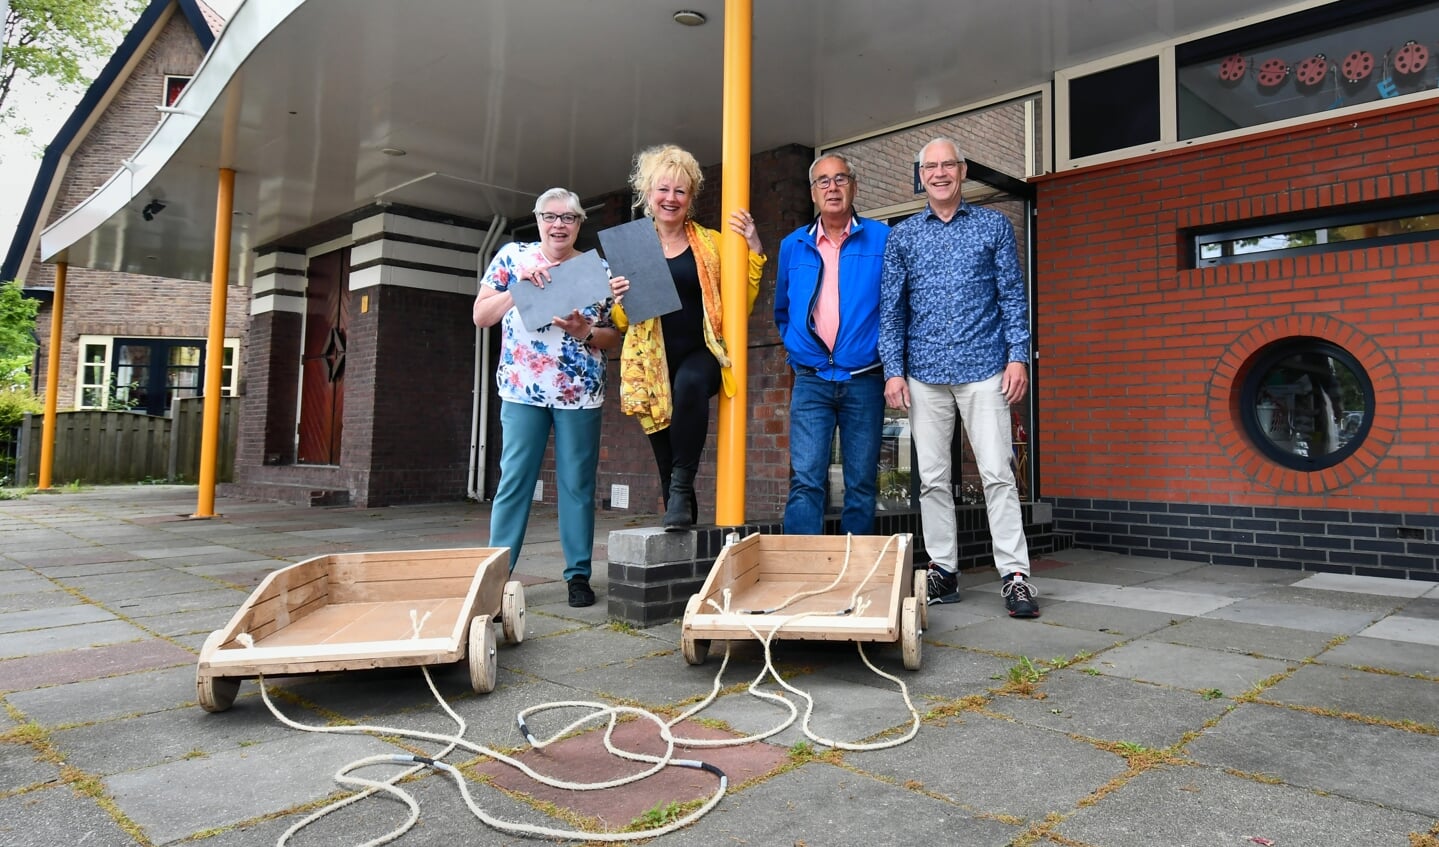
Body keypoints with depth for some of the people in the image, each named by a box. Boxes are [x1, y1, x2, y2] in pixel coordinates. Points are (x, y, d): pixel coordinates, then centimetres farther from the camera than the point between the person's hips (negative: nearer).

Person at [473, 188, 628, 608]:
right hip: (523, 388, 0)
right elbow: (481, 316, 2)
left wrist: (584, 331, -14)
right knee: (513, 480, -2)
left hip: (580, 392, 1)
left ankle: (579, 574, 13)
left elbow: (614, 338, 6)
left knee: (577, 484, 4)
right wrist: (518, 287, -12)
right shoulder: (513, 256, 6)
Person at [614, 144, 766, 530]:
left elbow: (740, 304, 3)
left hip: (700, 353, -2)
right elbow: (622, 320, 10)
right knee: (666, 460, 3)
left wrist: (753, 248, -5)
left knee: (690, 382, -37)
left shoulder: (711, 243, 6)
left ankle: (683, 485, -28)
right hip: (654, 363, 2)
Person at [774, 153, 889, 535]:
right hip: (810, 381, 1)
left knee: (861, 484, 5)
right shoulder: (793, 246, 10)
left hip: (865, 381, -1)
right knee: (805, 480, -8)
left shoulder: (882, 239, 3)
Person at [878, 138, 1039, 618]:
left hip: (984, 368, -1)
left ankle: (1015, 574, 0)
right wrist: (893, 370, 0)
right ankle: (943, 570, 14)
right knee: (932, 477, 5)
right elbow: (892, 308, 8)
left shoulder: (994, 226, 9)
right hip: (925, 374, 2)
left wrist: (1018, 357, -4)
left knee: (997, 473, -5)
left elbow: (1013, 296, 6)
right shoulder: (902, 236, 11)